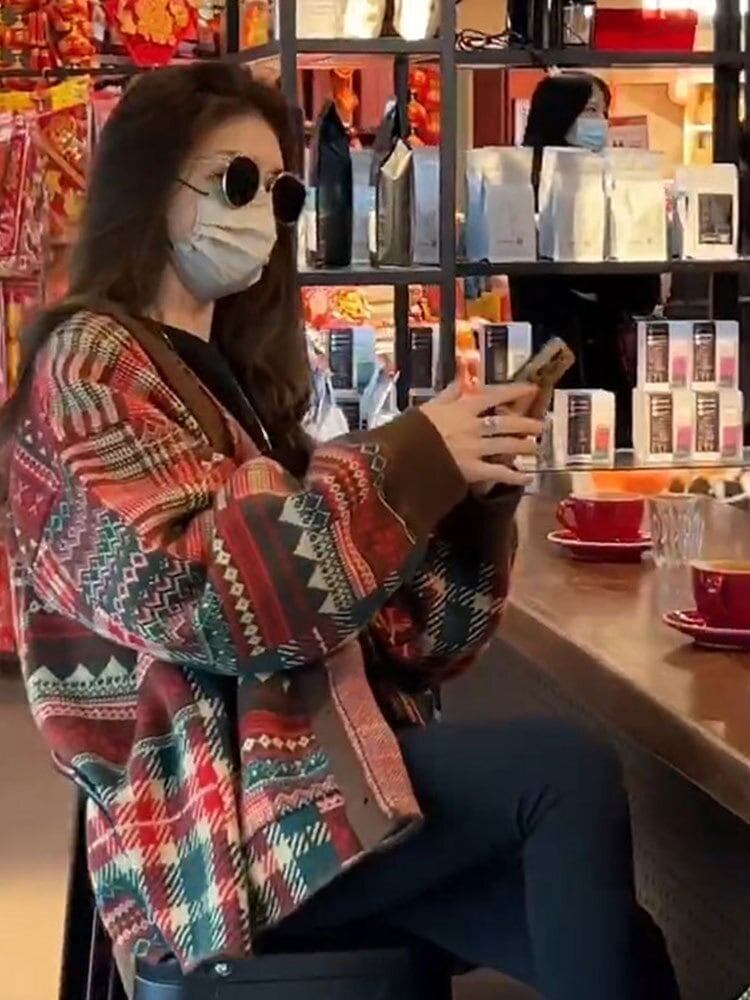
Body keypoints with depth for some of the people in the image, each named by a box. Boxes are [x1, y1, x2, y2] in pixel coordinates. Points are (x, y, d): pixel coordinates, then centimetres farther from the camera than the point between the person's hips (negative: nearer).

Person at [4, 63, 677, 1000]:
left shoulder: (233, 375, 21)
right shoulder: (91, 364, -2)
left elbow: (377, 631, 15)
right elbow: (186, 596, -19)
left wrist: (474, 485, -2)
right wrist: (408, 462, -16)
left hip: (311, 771, 7)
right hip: (210, 822, -7)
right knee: (568, 772, -24)